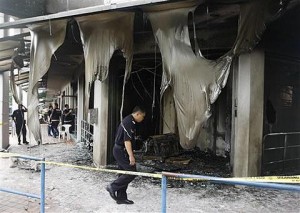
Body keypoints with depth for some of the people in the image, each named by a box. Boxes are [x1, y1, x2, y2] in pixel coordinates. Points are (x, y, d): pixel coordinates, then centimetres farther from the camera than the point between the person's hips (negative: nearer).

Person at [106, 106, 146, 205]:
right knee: (132, 172, -6)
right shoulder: (129, 122, -19)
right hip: (121, 151, -11)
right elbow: (127, 141, -25)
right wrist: (131, 156, -26)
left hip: (119, 150, 11)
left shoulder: (127, 120, 14)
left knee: (124, 174, 13)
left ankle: (121, 197, 20)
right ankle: (112, 187, 1)